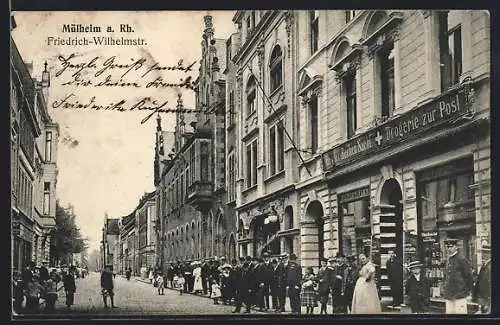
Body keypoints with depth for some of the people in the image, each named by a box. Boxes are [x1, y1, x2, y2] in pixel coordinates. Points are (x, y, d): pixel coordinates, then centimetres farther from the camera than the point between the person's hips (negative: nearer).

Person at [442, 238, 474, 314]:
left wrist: (469, 290, -1)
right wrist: (445, 293, 19)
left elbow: (469, 276, -7)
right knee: (449, 312, 7)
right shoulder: (448, 260, 14)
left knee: (460, 312, -5)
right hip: (449, 295, 7)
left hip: (460, 294, -7)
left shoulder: (461, 259, -10)